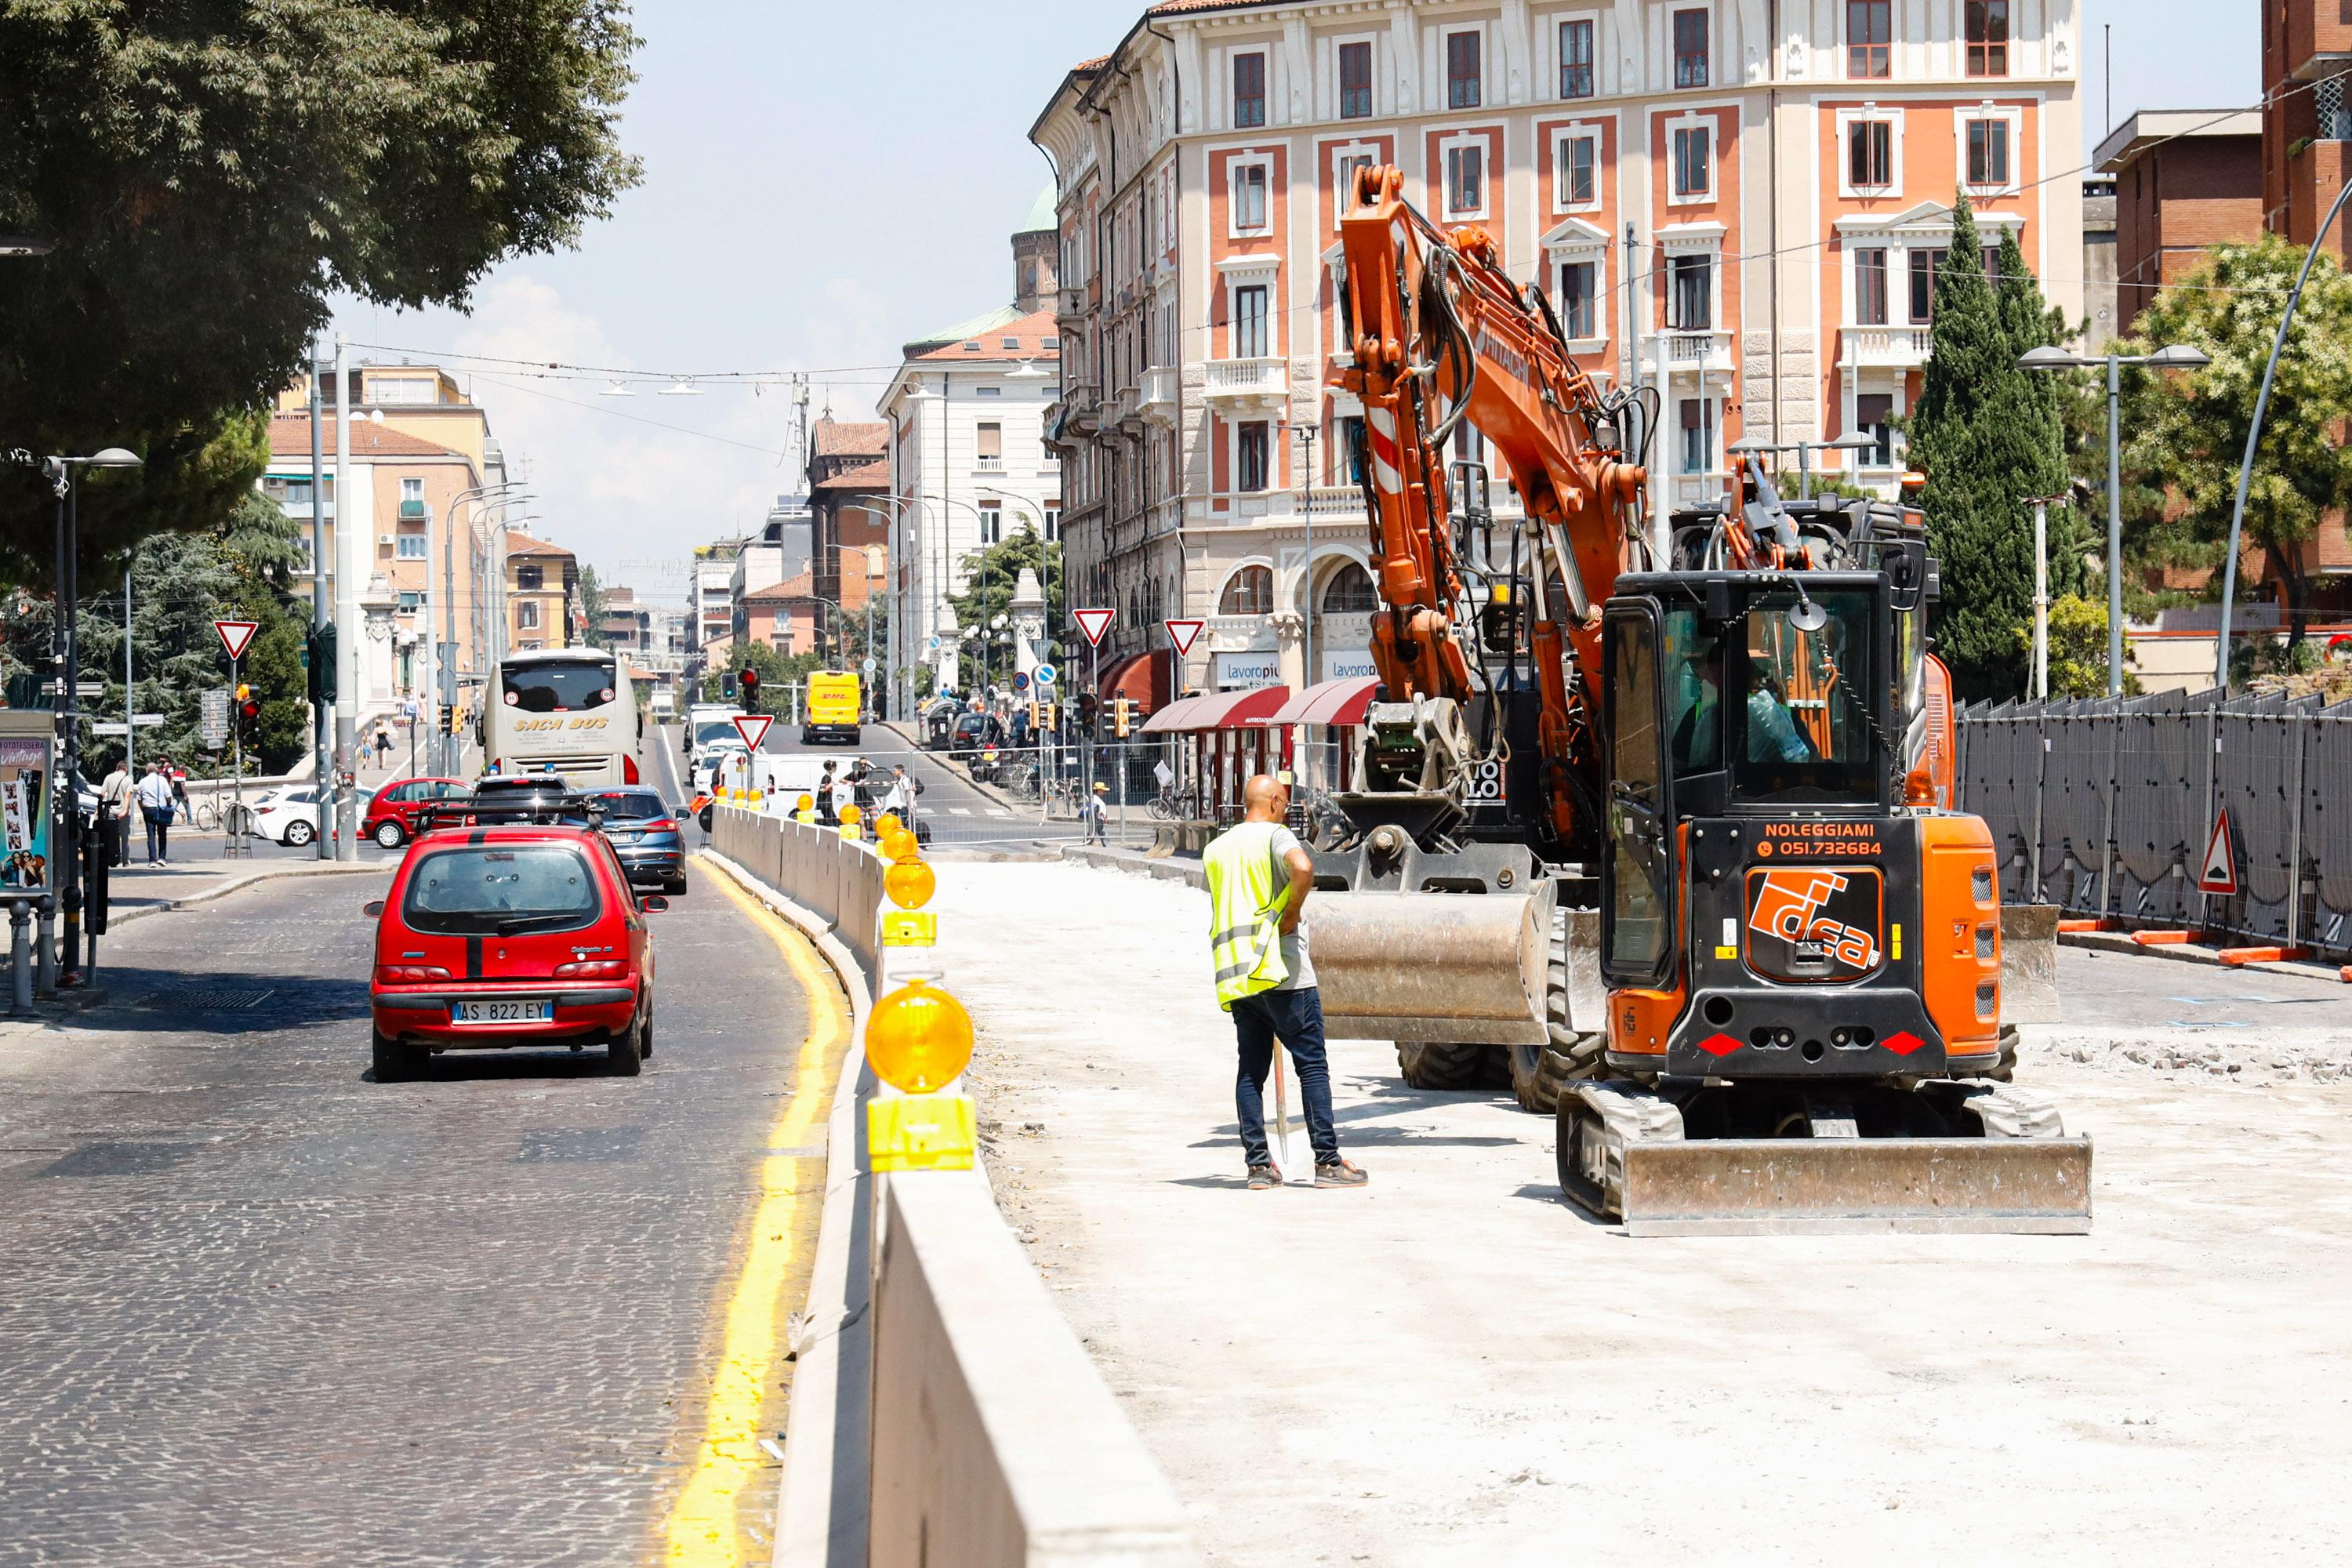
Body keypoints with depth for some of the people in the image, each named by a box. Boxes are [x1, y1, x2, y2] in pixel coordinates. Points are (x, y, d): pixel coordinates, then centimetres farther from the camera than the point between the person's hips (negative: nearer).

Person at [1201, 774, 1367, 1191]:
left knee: (1251, 1070, 8)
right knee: (1312, 1065, -2)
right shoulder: (1274, 835, -5)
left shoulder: (1215, 849, 16)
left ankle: (1258, 1164, 4)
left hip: (1235, 976, 6)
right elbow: (1302, 867, -26)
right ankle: (1328, 1161, -4)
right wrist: (1291, 915, -13)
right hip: (1282, 970, -6)